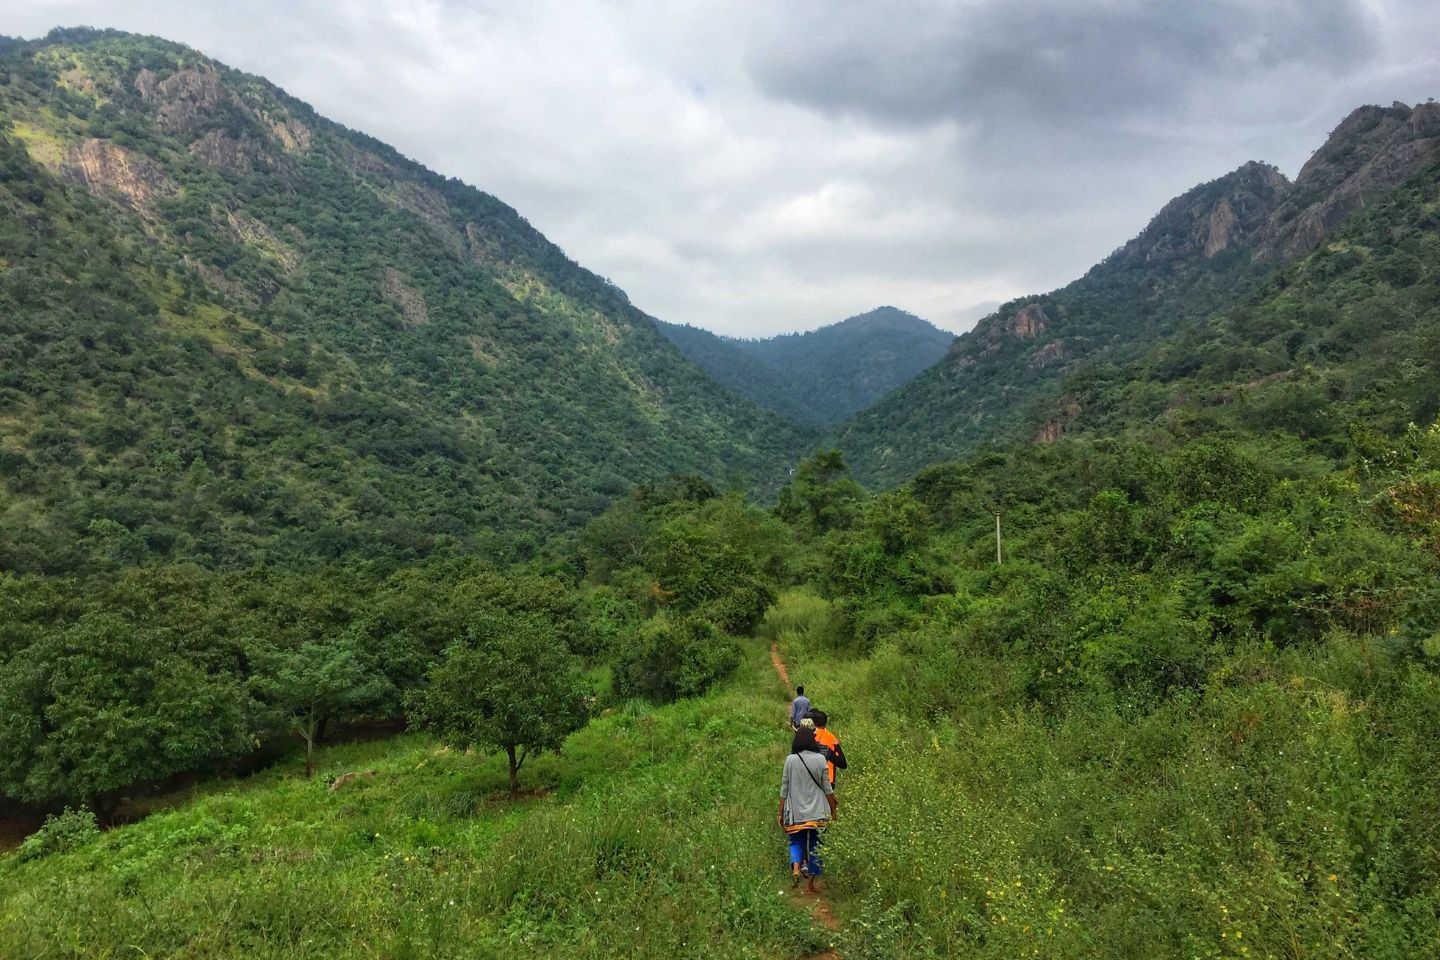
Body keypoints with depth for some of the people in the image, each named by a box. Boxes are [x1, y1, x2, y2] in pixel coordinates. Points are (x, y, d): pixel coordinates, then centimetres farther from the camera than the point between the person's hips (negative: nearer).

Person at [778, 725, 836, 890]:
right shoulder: (820, 759, -5)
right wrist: (833, 810, 9)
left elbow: (784, 788, -1)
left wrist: (781, 813, 7)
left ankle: (795, 866, -13)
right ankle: (811, 882, 11)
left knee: (796, 842, 14)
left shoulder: (790, 760, -5)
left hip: (795, 812, 0)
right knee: (815, 845, 11)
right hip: (817, 812, 0)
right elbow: (827, 787, -1)